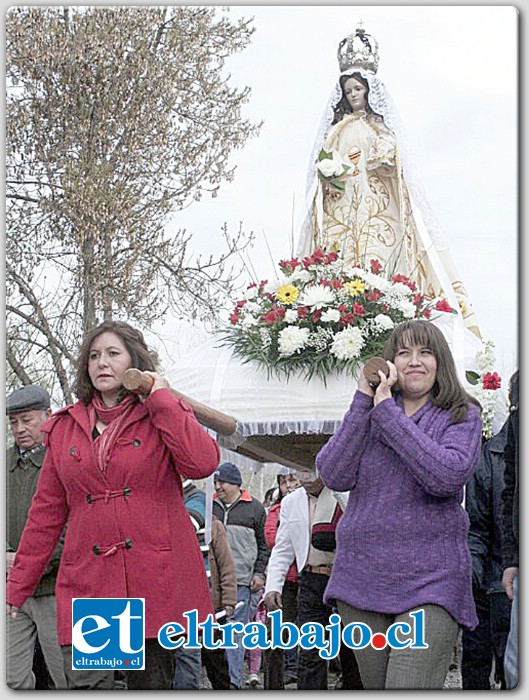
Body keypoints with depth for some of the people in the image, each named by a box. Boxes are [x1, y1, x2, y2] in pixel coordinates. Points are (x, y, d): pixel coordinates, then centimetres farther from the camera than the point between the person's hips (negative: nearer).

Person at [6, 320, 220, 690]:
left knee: (153, 683, 4)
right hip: (88, 581, 2)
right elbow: (46, 511, 15)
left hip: (157, 578, -1)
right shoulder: (65, 427, 14)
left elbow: (203, 463, -13)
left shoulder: (164, 415, 8)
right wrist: (17, 586, 11)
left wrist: (160, 397, -6)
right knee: (86, 683, -11)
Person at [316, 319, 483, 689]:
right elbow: (335, 476, -4)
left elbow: (447, 476, -18)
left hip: (429, 582, -4)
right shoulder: (369, 412, 12)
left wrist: (387, 412, -13)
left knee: (409, 686, -17)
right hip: (363, 576, 4)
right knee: (375, 686, 11)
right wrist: (362, 402, -8)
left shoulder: (462, 416, 3)